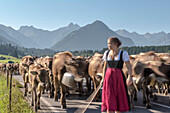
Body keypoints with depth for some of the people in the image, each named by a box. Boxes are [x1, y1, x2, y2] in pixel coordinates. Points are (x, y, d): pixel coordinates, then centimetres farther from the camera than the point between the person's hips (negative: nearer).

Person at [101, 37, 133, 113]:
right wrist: (104, 80, 11)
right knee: (109, 101, -6)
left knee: (119, 100, 5)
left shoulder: (123, 53, -3)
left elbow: (129, 67, -9)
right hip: (109, 78, 2)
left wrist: (130, 77, -26)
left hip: (119, 78, -2)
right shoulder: (107, 53, 8)